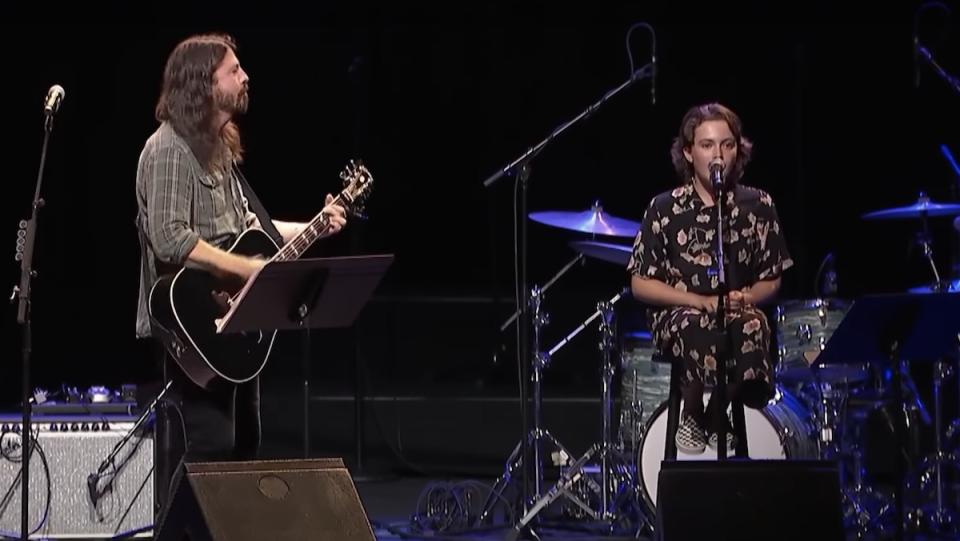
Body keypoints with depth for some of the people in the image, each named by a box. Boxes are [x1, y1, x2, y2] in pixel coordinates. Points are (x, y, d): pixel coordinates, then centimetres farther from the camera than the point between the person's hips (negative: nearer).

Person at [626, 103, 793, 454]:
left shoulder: (757, 206, 4)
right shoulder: (665, 209, -3)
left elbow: (771, 280, 11)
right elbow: (640, 284, -2)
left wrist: (746, 297, -13)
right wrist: (703, 301, -15)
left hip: (739, 312, 2)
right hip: (677, 316, -2)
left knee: (752, 326, -35)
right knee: (699, 328, -39)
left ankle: (702, 420, -17)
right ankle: (698, 411, -16)